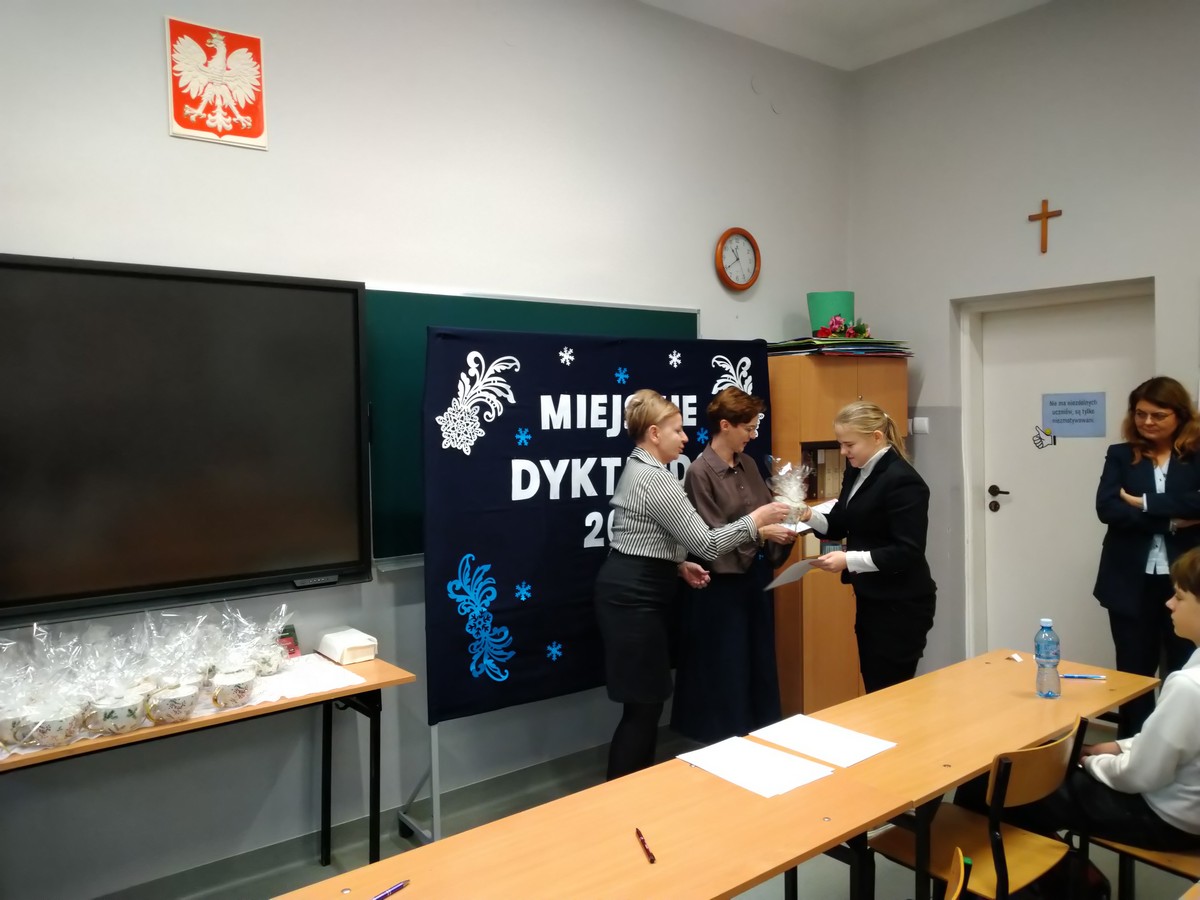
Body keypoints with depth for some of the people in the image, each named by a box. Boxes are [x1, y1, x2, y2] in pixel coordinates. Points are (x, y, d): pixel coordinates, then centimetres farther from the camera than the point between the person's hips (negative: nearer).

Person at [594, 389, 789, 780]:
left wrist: (678, 564, 13)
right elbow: (706, 543, -21)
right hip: (634, 596, -11)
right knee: (644, 704, -2)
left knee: (648, 699, 17)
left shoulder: (637, 468, 13)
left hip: (632, 589, 11)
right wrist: (757, 519, -13)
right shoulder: (656, 479, -20)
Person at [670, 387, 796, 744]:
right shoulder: (700, 472, -14)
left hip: (757, 577, 7)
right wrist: (761, 531, -21)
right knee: (726, 671, 5)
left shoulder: (748, 465, 7)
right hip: (722, 584, -7)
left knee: (760, 663, 17)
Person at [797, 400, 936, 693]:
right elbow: (840, 525, 12)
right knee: (874, 689, 17)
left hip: (901, 605, -9)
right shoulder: (857, 470, 6)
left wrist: (849, 560, -29)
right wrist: (810, 516, -8)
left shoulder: (902, 480, -21)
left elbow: (908, 552, -23)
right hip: (871, 599, 9)